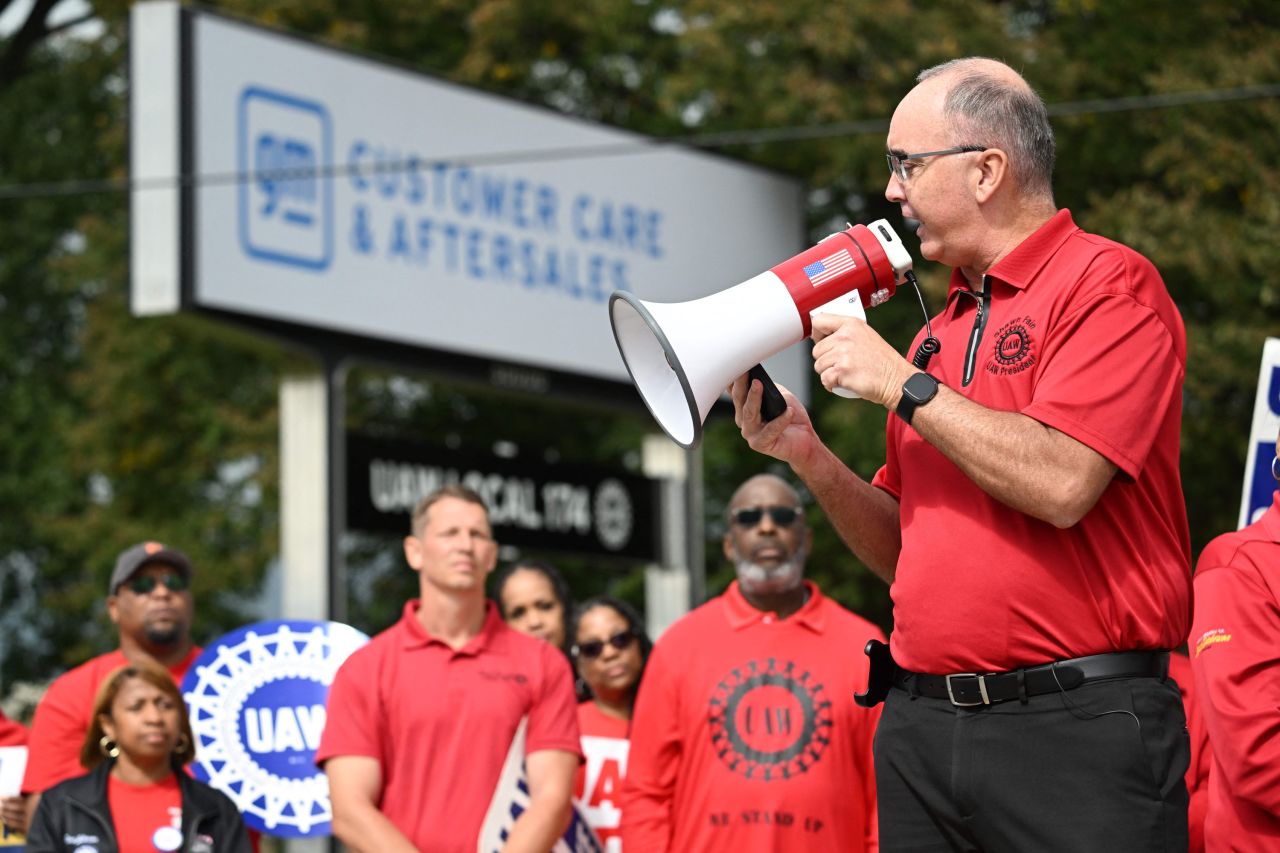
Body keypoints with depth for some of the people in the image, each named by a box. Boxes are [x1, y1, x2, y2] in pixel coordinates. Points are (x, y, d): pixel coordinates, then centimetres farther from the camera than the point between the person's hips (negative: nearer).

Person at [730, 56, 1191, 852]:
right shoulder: (941, 331, 17)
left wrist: (900, 384, -10)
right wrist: (808, 455, 4)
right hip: (923, 723, 7)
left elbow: (1060, 484, -19)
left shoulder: (1109, 284, -5)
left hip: (1075, 726, -7)